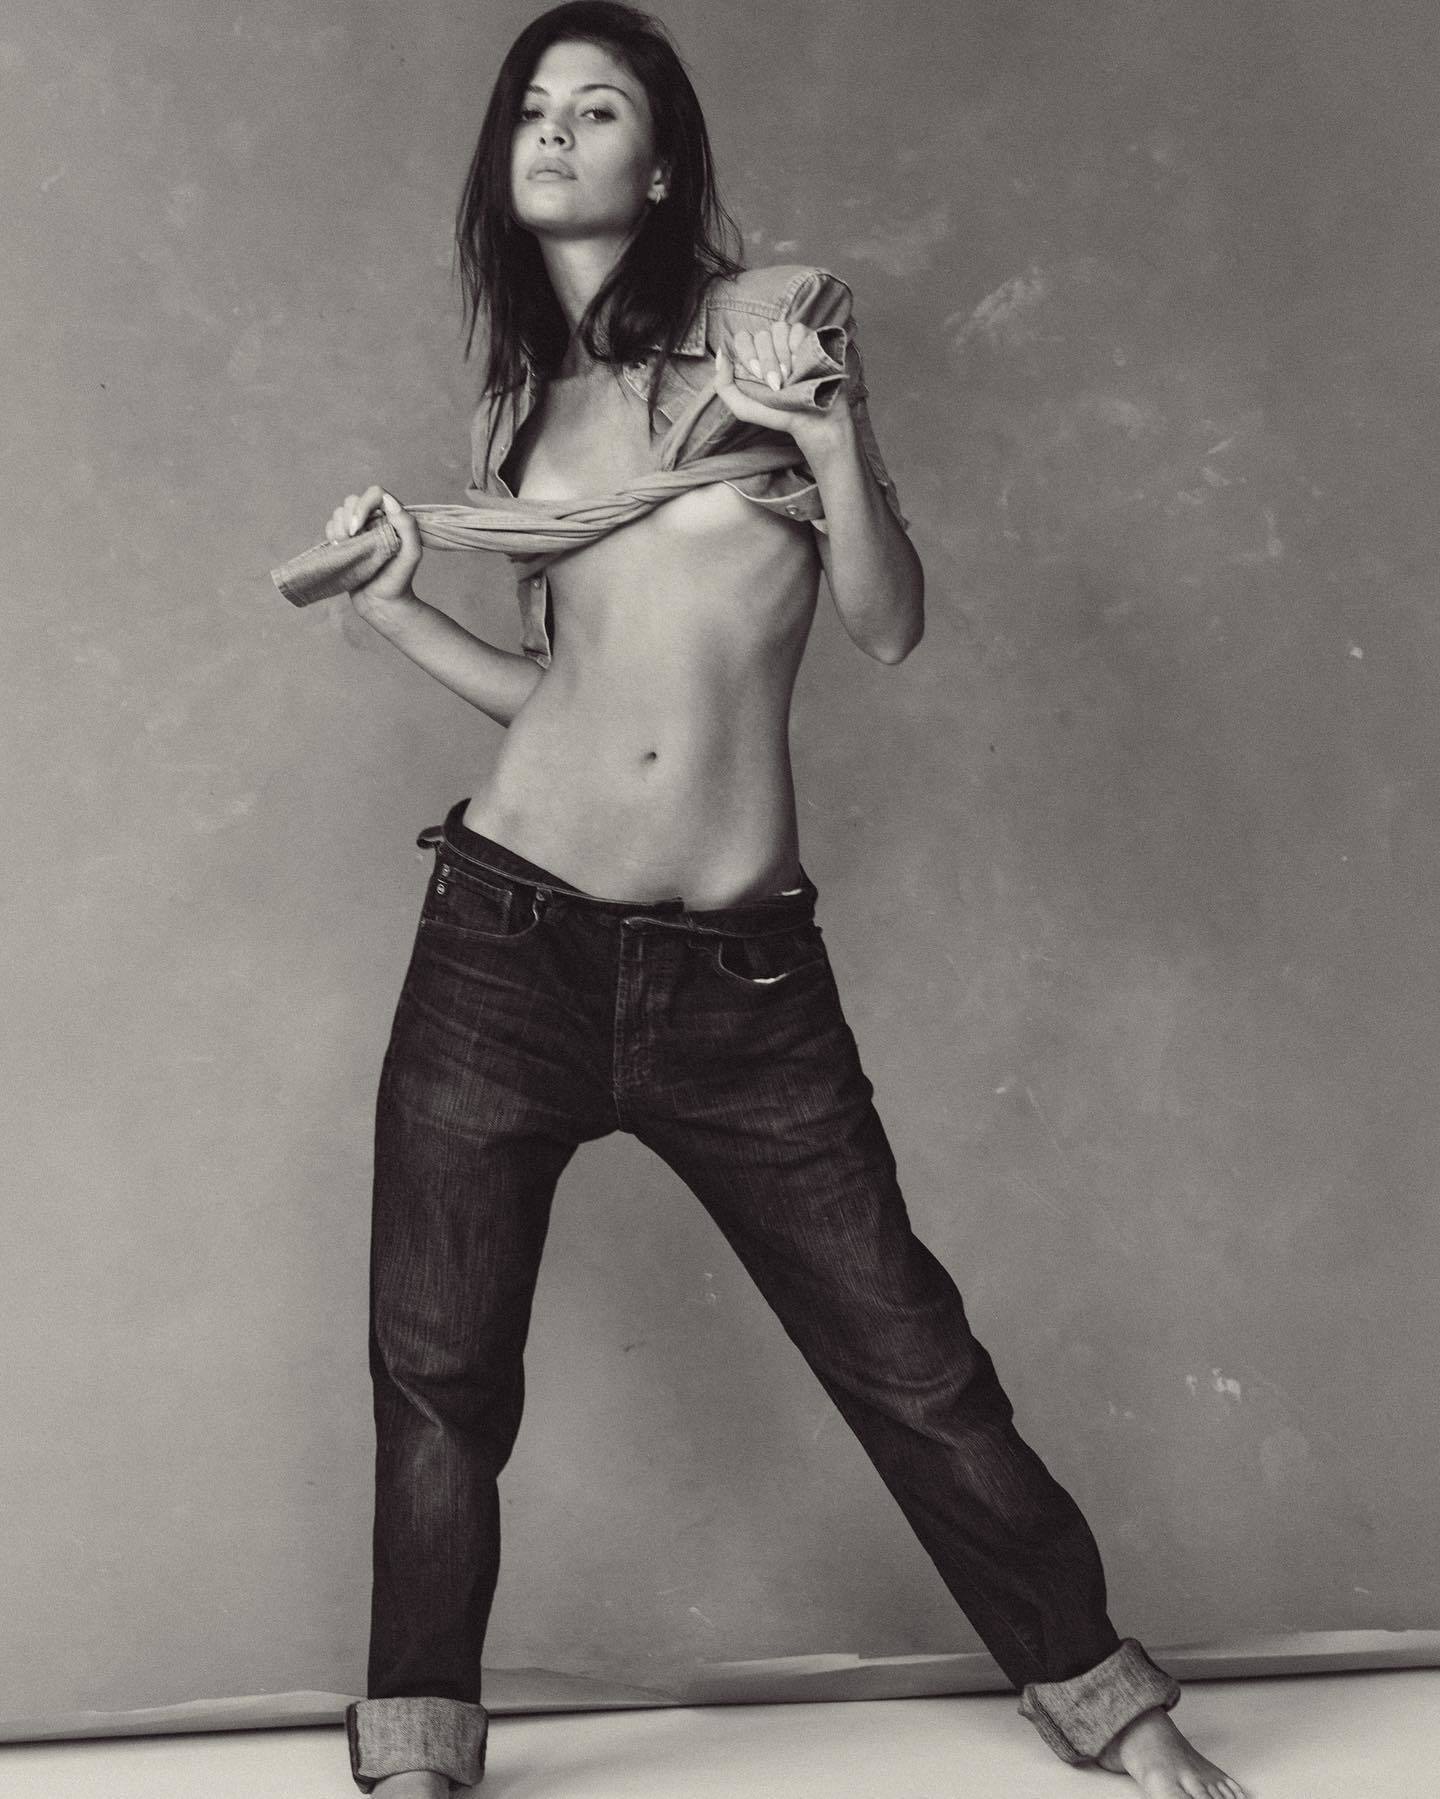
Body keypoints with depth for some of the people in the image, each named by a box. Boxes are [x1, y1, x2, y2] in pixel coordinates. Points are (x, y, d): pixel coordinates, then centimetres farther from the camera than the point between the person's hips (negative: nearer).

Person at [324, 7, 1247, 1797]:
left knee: (910, 1363, 5)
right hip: (507, 945, 3)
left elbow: (890, 628, -1)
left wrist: (830, 430, -16)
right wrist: (394, 607, 3)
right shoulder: (516, 401, 12)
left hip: (741, 975, -2)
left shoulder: (772, 313, 2)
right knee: (439, 1380, 7)